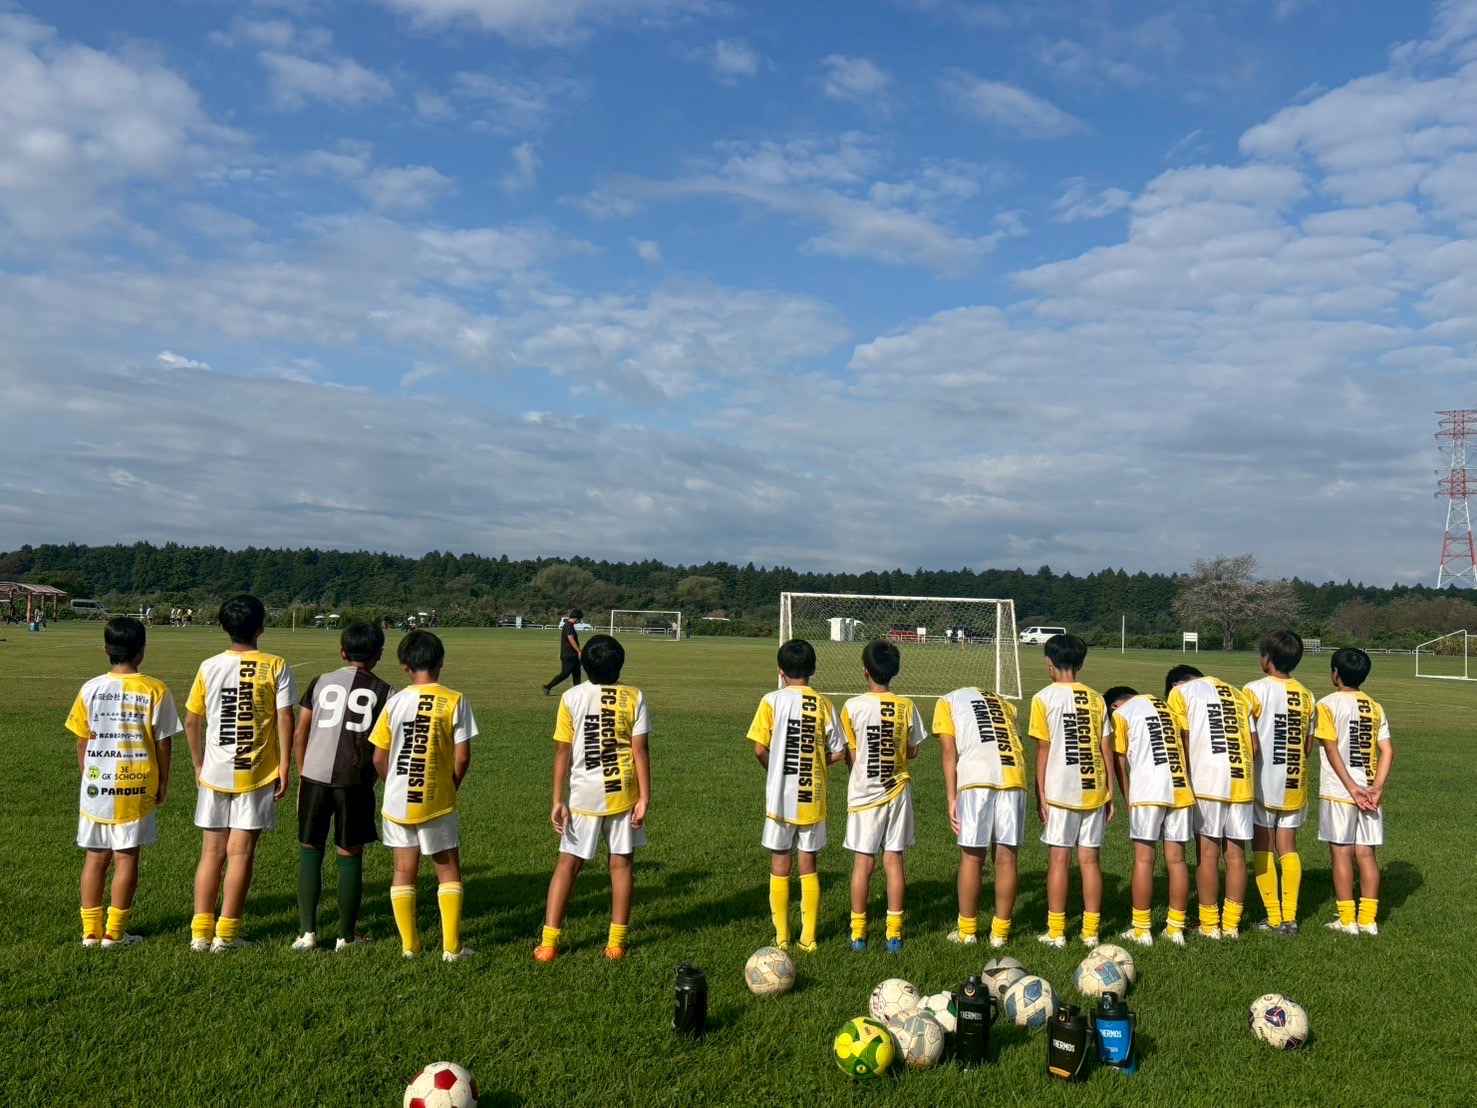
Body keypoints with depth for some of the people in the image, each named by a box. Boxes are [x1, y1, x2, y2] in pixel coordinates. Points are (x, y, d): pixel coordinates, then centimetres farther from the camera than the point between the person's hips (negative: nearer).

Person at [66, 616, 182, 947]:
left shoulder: (91, 688, -1)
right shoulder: (155, 691, -9)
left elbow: (82, 741, 5)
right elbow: (163, 743, -5)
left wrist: (86, 777, 18)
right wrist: (162, 783, 7)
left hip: (96, 786, 3)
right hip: (136, 787, -3)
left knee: (95, 857, 13)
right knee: (126, 858, 6)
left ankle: (91, 930, 19)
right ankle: (114, 932, 11)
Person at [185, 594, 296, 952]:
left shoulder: (209, 667, 2)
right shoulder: (275, 667, -6)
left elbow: (192, 722, 5)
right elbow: (285, 720, -10)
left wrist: (199, 765, 15)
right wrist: (284, 768, -4)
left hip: (214, 774, 3)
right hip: (258, 775, -2)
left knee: (211, 853, 12)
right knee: (240, 853, 4)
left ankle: (201, 932, 15)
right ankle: (226, 933, 9)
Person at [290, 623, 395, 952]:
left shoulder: (320, 683, 8)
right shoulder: (384, 692, 3)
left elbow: (299, 736, 9)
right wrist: (373, 778, 14)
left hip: (314, 778, 1)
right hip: (356, 783, -1)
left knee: (310, 850, 14)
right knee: (350, 856, 9)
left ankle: (307, 932, 10)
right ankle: (347, 935, 18)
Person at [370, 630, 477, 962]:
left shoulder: (396, 702, -5)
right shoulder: (455, 701, -10)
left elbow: (379, 757, -1)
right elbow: (463, 757, -10)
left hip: (398, 802, 2)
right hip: (438, 803, -2)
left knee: (404, 871, 14)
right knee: (449, 871, 11)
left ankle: (409, 944, 19)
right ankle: (451, 947, 11)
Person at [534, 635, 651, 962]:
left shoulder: (571, 698, -5)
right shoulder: (634, 697, -4)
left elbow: (562, 752, -5)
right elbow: (640, 751, -7)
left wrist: (558, 801, -1)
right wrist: (644, 798, -3)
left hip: (584, 796, 0)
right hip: (623, 793, 0)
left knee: (567, 864, 10)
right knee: (621, 863, 11)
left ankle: (548, 943, 10)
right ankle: (616, 942, 16)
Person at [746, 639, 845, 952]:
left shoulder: (772, 701, -8)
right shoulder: (823, 703, -2)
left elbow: (760, 749, -12)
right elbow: (837, 753, -1)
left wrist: (776, 770, 7)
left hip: (780, 796, -2)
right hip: (813, 798, 2)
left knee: (779, 865, 10)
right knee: (808, 865, 12)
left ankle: (781, 936, 14)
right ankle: (809, 937, 15)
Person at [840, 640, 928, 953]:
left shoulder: (853, 707, -11)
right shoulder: (906, 707, -4)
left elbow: (850, 757, -7)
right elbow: (913, 752, 3)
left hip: (864, 794, -2)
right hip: (898, 790, 2)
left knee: (863, 861, 5)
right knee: (894, 860, 7)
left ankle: (858, 932, 11)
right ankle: (894, 933, 10)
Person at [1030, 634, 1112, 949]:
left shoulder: (1044, 698, -5)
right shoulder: (1095, 698, 6)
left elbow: (1043, 749, -6)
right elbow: (1106, 748, 6)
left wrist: (1040, 793, -1)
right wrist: (1108, 791, 13)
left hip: (1060, 791, -3)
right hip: (1094, 790, 4)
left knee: (1059, 859, 3)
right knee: (1089, 859, 9)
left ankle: (1056, 932, 7)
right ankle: (1090, 931, 14)